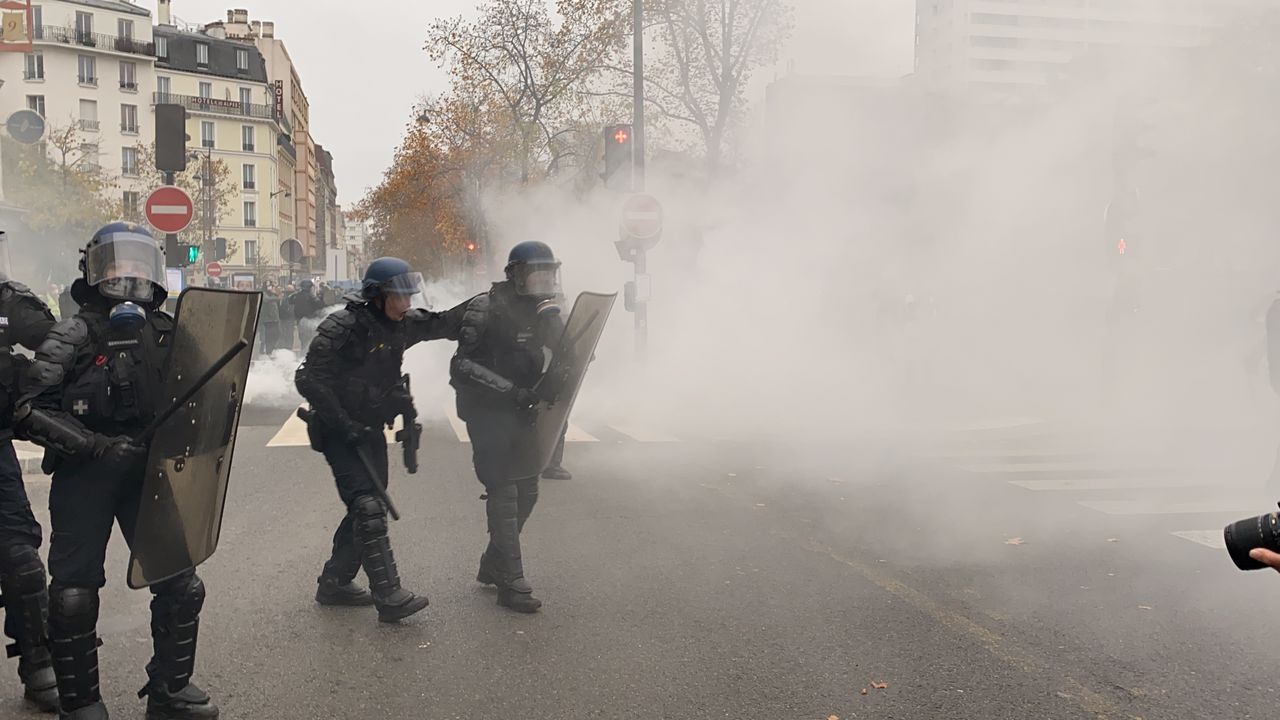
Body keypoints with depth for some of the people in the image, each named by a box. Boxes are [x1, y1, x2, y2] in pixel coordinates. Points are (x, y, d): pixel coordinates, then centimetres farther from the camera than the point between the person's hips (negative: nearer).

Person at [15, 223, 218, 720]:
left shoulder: (167, 332, 5)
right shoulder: (73, 336, -7)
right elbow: (32, 411, -14)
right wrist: (94, 445, -23)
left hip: (150, 474, 4)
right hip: (84, 478, -4)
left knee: (180, 584, 5)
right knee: (75, 595, 1)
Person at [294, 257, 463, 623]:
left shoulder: (401, 324, 2)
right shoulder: (342, 328, -20)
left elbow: (442, 324, 15)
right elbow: (308, 380, -20)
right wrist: (345, 424, -24)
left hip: (371, 428, 8)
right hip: (339, 431, -8)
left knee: (370, 507, 12)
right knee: (368, 507, -17)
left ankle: (335, 582, 26)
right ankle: (389, 596, -18)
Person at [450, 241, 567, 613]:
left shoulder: (542, 310, 4)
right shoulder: (486, 310, -17)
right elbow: (462, 366, -22)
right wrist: (511, 390, -30)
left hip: (520, 410, 7)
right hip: (487, 412, -7)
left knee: (526, 491, 12)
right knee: (504, 492, -9)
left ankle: (492, 564, 30)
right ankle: (511, 583, -3)